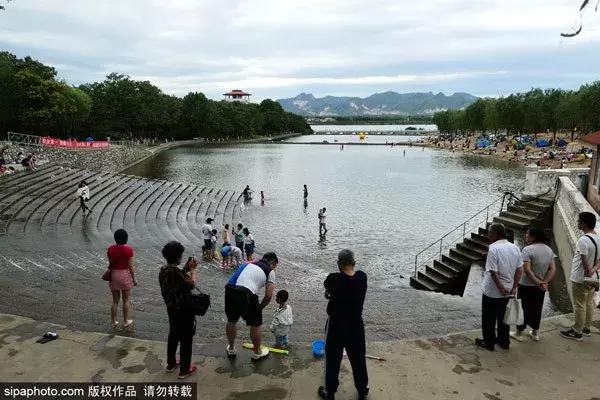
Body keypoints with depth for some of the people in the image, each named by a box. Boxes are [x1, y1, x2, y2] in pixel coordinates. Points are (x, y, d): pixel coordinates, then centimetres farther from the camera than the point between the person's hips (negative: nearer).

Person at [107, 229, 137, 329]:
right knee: (126, 300, 12)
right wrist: (134, 279, -2)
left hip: (113, 275, 3)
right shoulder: (128, 250, -14)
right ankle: (126, 322, 20)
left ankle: (114, 322, 21)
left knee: (115, 300, 15)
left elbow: (110, 264, -2)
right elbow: (130, 266, -12)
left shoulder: (110, 249, -4)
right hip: (125, 275, -3)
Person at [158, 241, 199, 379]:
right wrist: (193, 269, -11)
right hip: (183, 310, -8)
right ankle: (184, 370, 17)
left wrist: (186, 269, 6)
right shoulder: (176, 272, -29)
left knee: (173, 335, 24)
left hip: (171, 308, 9)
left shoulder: (163, 270, -3)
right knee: (186, 339, 6)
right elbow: (192, 285, -20)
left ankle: (171, 363, 38)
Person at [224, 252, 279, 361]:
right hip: (246, 294, -5)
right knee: (255, 324, 17)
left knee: (231, 321, 28)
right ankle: (257, 353, 34)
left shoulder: (249, 264, 30)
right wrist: (260, 307, 21)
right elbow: (268, 296, 4)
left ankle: (231, 349, 46)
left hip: (229, 290, 6)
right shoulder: (270, 271, 13)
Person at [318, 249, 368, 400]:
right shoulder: (362, 277, -12)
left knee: (333, 359, 15)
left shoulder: (334, 278, -22)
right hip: (356, 325, 3)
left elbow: (326, 288, 0)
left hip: (336, 325, -3)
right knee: (358, 358, 20)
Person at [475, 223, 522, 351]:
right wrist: (514, 287, 2)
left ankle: (489, 343, 22)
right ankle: (504, 342, 33)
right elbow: (520, 270, 1)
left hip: (492, 292, -6)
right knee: (503, 317, 21)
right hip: (508, 291, 6)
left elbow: (493, 272, -24)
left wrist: (501, 288, -15)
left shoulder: (494, 248, -21)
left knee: (489, 319, 11)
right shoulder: (515, 248, 0)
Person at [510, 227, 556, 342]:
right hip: (541, 287, 6)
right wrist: (545, 282, -9)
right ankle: (535, 333, 31)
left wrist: (538, 282, -20)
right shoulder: (549, 250, 3)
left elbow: (527, 270, -27)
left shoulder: (527, 249, -20)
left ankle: (519, 333, 20)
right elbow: (553, 269, 0)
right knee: (537, 309, 19)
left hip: (526, 286, -6)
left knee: (523, 308, 8)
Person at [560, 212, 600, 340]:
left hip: (580, 279, -8)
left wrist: (588, 274, -11)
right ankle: (586, 329, 31)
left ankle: (577, 332, 13)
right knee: (589, 304, 18)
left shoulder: (583, 240, -25)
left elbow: (585, 263, -22)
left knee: (579, 306, 2)